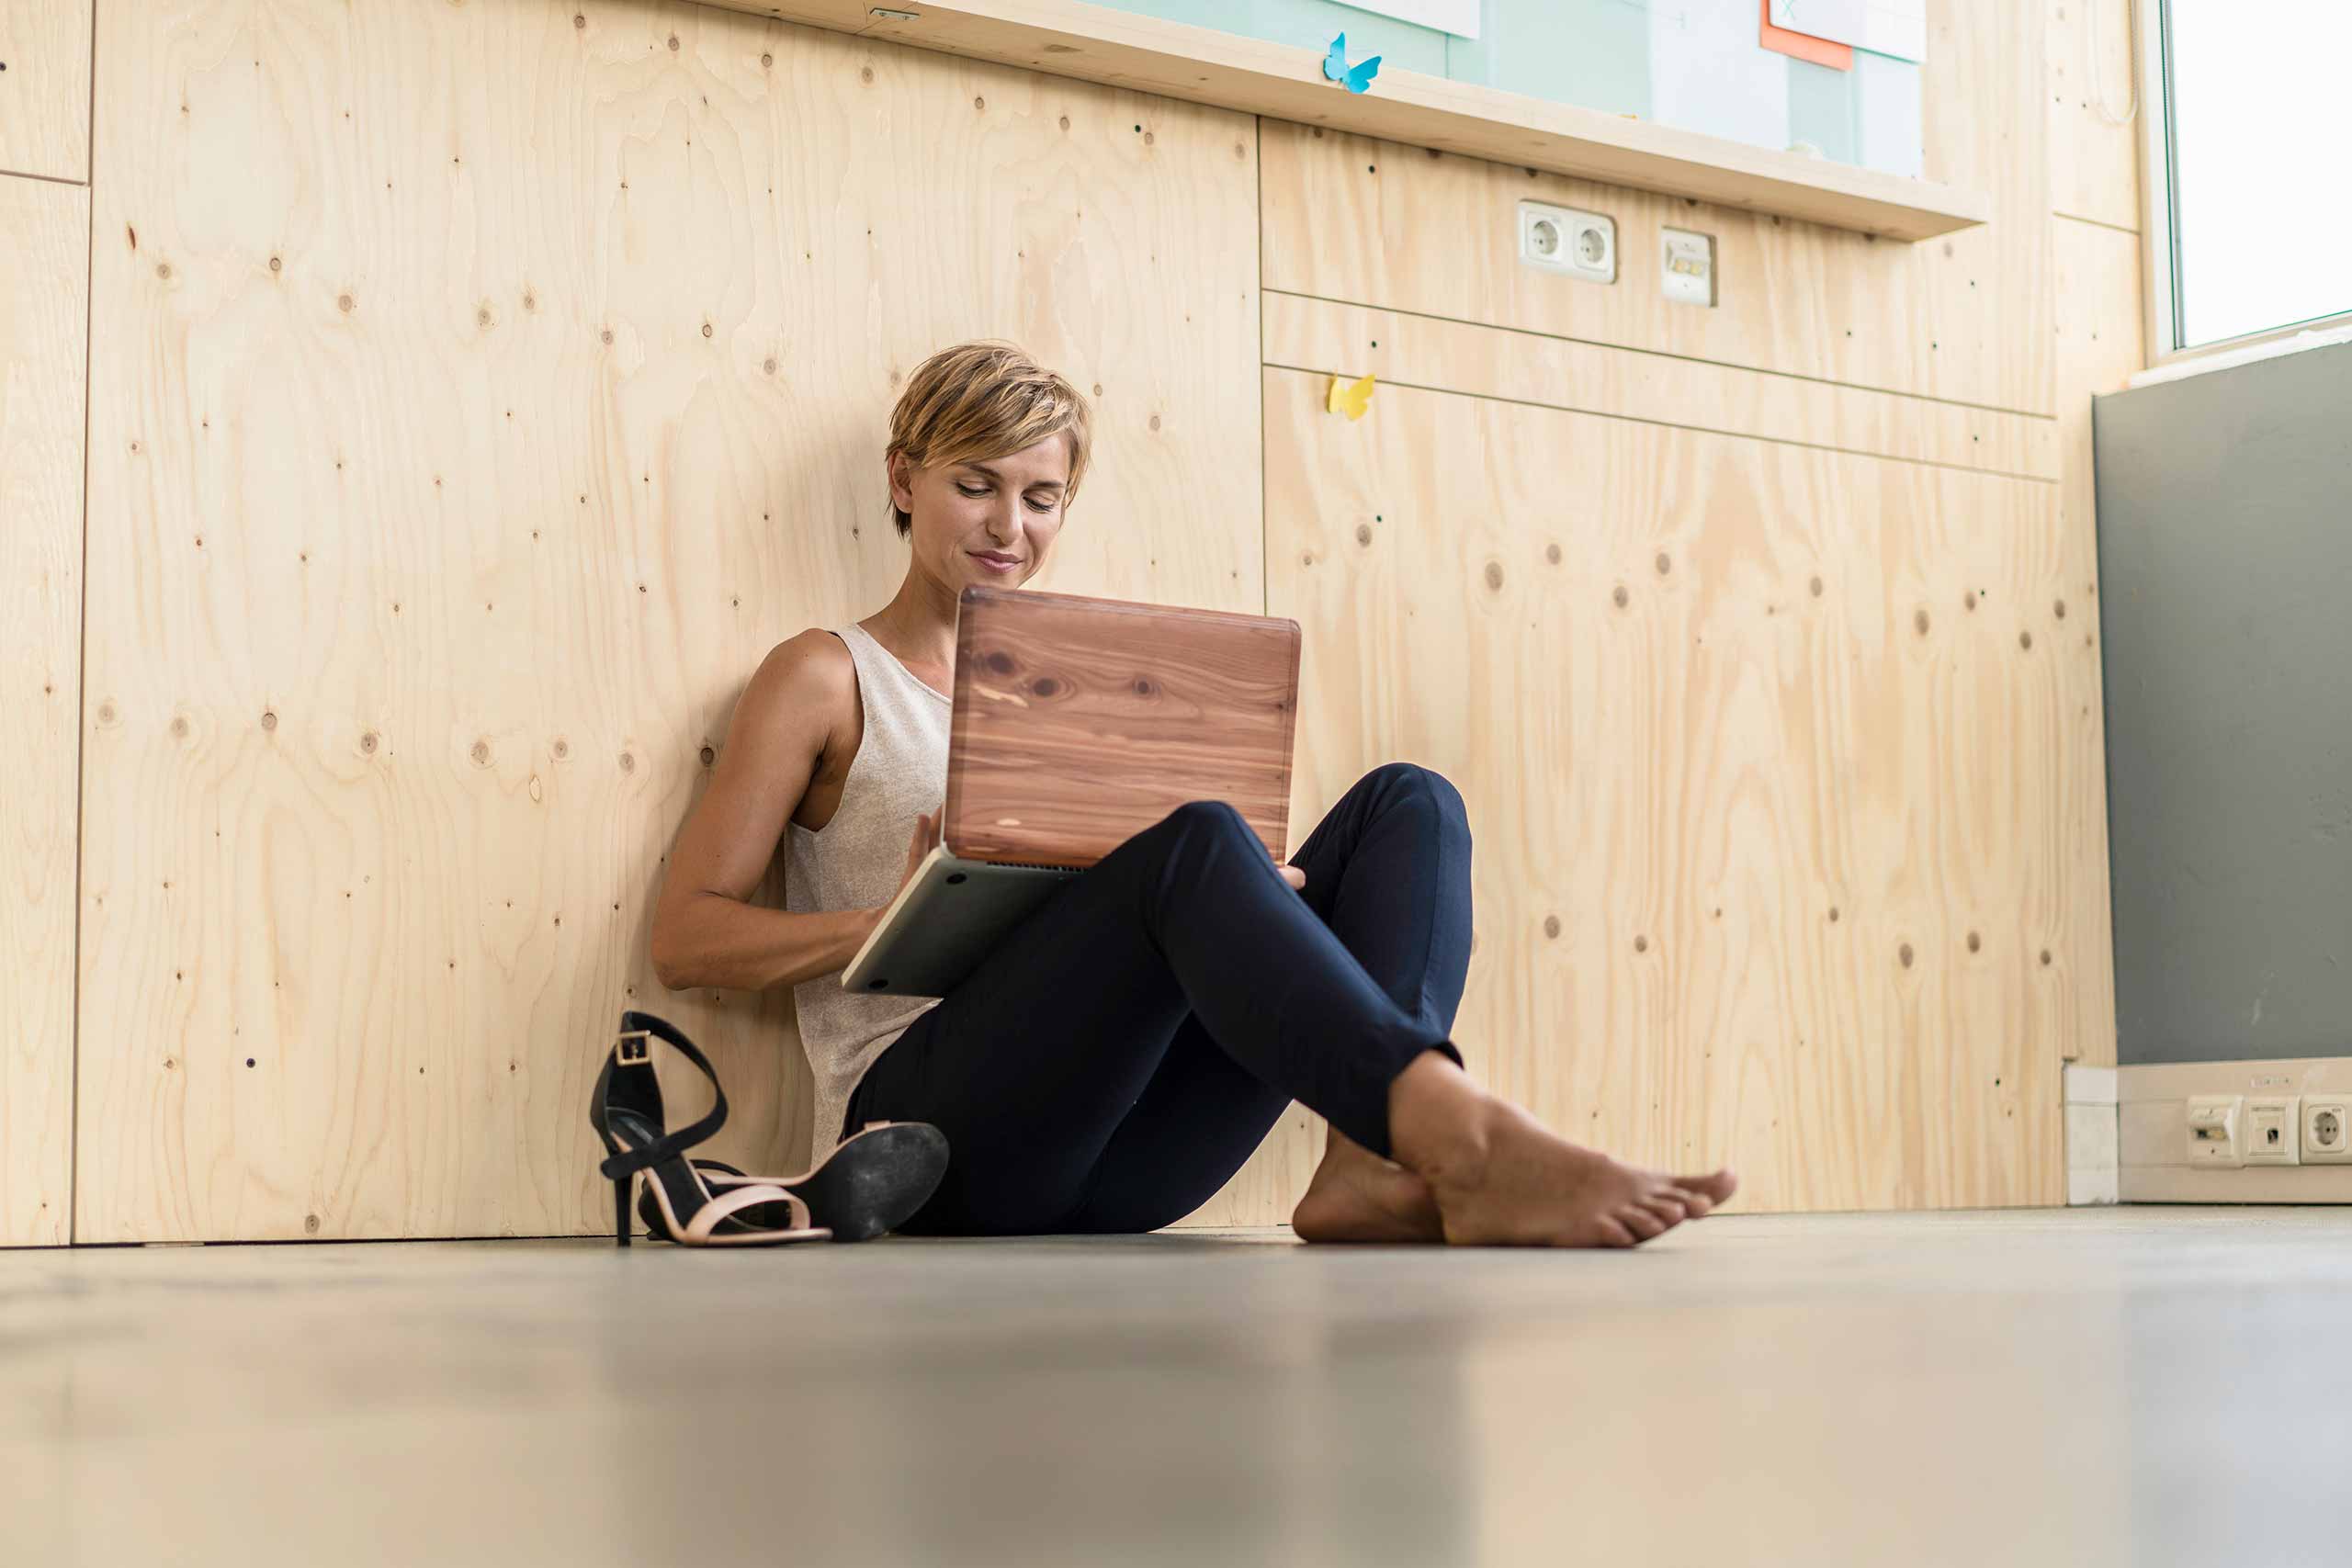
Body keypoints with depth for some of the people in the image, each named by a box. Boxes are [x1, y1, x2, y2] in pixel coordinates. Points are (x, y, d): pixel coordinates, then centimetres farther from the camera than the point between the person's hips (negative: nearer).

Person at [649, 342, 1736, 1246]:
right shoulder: (825, 677, 10)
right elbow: (684, 939, 1)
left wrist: (1256, 885, -4)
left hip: (1109, 1154, 5)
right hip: (930, 1123, -5)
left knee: (1407, 803, -10)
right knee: (1195, 840, -31)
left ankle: (1371, 1165, -35)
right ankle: (1469, 1139, -51)